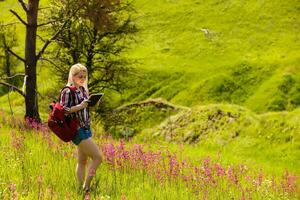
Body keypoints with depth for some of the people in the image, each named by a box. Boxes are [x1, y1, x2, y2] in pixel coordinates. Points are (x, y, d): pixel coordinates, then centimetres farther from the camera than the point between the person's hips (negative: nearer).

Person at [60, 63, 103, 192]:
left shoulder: (83, 90, 11)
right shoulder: (67, 91, -13)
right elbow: (62, 110, -17)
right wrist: (80, 106, -24)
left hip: (86, 128, 8)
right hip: (77, 130, -8)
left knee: (82, 161, 10)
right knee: (98, 157, -11)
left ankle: (82, 187, 15)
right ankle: (86, 186, -6)